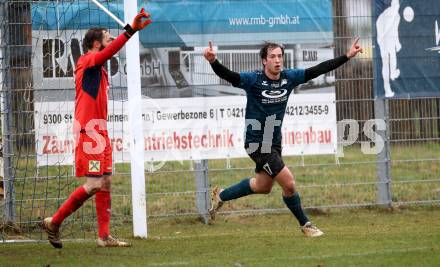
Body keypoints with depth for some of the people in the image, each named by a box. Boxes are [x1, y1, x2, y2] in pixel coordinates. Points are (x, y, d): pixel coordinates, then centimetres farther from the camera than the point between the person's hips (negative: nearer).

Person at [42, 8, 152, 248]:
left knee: (105, 183, 7)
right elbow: (110, 52, -26)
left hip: (99, 131, 10)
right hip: (89, 129, -10)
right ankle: (54, 222, -3)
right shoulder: (87, 60, -7)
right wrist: (131, 30, -35)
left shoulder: (98, 68, 23)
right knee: (94, 184, -12)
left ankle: (104, 236, 8)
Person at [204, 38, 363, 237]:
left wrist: (347, 56, -2)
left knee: (263, 186, 23)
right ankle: (305, 224, 11)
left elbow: (318, 70, 0)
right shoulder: (253, 80, -19)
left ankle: (220, 196, 42)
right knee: (289, 184, -9)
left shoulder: (289, 78, -4)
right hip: (257, 143, -7)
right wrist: (213, 61, -51)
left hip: (274, 142, 7)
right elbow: (227, 75, -31)